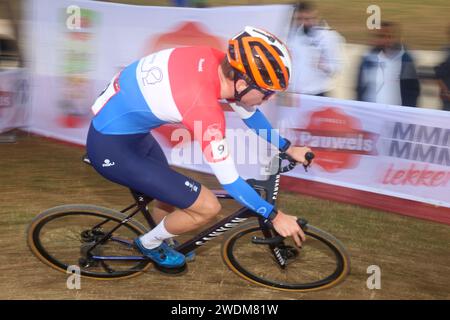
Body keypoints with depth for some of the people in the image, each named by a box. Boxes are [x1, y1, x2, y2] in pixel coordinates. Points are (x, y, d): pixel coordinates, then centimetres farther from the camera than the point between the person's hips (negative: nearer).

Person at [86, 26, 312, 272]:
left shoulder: (216, 61, -9)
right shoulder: (204, 107, -32)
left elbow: (248, 112, 11)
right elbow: (229, 181, -21)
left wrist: (288, 148, 17)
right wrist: (275, 216, -11)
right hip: (112, 150, -9)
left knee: (170, 195, 25)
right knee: (208, 207, -7)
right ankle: (149, 243, 18)